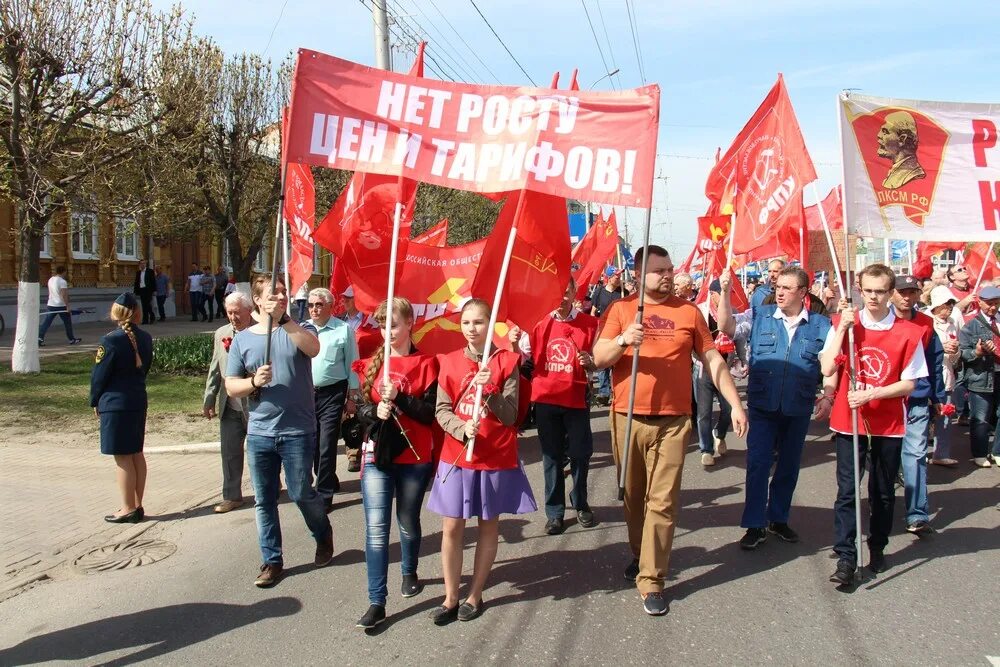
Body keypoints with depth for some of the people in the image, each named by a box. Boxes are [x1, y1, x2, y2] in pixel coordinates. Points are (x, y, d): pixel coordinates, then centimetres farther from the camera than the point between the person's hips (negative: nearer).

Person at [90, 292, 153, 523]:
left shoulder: (110, 341, -15)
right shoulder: (145, 339, 4)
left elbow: (99, 375, -10)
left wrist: (95, 401, 4)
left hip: (115, 404, -7)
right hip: (139, 402, 7)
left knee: (123, 458, 0)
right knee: (136, 454, 14)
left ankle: (128, 509, 6)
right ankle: (137, 506, 21)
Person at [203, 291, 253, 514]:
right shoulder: (221, 334, 5)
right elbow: (215, 370, 10)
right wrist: (209, 400, 10)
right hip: (230, 406, 4)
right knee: (230, 452, 8)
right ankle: (232, 496, 19)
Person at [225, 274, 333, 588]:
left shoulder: (299, 330, 0)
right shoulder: (242, 339, 7)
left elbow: (313, 348, -23)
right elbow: (231, 386, 7)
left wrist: (284, 319, -31)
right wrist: (254, 382, -13)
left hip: (298, 431, -3)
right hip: (259, 433, 3)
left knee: (301, 493, 2)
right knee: (265, 500, 8)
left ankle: (324, 535, 31)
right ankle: (272, 560, 22)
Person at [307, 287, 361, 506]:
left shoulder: (343, 330, -3)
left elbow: (352, 365, 1)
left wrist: (352, 398, -1)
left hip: (332, 394, -4)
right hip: (305, 392, 4)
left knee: (326, 445, -5)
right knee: (312, 444, 12)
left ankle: (324, 495, 3)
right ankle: (329, 481, 33)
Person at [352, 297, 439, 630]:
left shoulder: (426, 364, -4)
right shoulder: (372, 363, 7)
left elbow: (430, 413, -10)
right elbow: (361, 409, 6)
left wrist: (398, 398, -21)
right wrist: (375, 412, -15)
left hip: (414, 457, -2)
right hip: (377, 456, 2)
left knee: (408, 522, 15)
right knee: (376, 528, -4)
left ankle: (410, 572, 43)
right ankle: (377, 602, -1)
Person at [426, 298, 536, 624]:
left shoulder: (507, 362, -5)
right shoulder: (449, 362, 1)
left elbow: (509, 416, -8)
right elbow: (441, 410, 0)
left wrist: (489, 391, -24)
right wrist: (462, 429, -19)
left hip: (496, 457, -1)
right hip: (457, 455, 1)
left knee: (489, 524, 10)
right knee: (451, 527, 3)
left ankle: (475, 595, 24)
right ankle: (451, 598, 17)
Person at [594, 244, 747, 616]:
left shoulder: (688, 312, 6)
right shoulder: (621, 309, 4)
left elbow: (712, 360, 9)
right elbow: (598, 359, -2)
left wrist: (735, 404, 3)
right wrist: (622, 340, -21)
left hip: (673, 421, -1)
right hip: (627, 418, 1)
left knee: (662, 501, -5)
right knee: (633, 495, 13)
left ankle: (651, 580, 0)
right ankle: (640, 555, 35)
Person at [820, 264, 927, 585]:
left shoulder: (908, 333, -4)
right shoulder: (843, 324, -1)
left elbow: (909, 384, -3)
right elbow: (827, 369, -10)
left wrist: (870, 394, -16)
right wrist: (842, 327, -15)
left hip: (889, 424, 1)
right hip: (849, 421, 0)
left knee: (883, 492, 13)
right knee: (847, 491, -3)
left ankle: (878, 549, 30)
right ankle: (845, 558, 1)